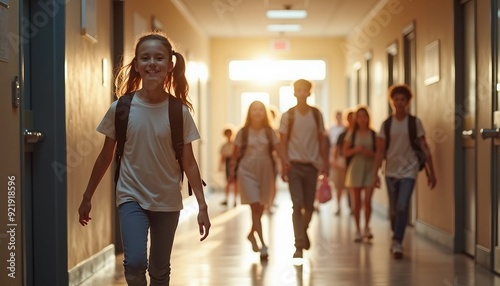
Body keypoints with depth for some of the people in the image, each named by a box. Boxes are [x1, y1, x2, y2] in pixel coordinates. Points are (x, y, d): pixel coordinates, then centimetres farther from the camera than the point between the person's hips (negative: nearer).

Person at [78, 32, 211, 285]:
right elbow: (106, 157, 3)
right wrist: (87, 197, 7)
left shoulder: (179, 112, -7)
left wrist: (202, 206, -5)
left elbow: (188, 162, -2)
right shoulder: (121, 109, -8)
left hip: (167, 201, 1)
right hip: (131, 197, -1)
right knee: (135, 262, -21)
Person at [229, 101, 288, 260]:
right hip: (247, 172, -3)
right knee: (255, 207, -13)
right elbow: (235, 154, 5)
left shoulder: (269, 132, 6)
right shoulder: (243, 133, 2)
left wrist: (287, 164, -20)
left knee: (261, 208, 11)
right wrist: (232, 172, 0)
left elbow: (278, 150, -4)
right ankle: (262, 245, -17)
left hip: (265, 172, 3)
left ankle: (252, 234, 38)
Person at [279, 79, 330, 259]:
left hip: (312, 164, 2)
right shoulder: (288, 115, -1)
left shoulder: (316, 114, 5)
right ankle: (299, 245, -7)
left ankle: (304, 230, 37)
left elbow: (322, 140, 9)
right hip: (295, 164, -2)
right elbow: (283, 142, -1)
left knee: (309, 205, 9)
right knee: (297, 205, -9)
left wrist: (325, 163, 5)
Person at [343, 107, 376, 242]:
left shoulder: (373, 134, 3)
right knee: (356, 202, 3)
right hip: (355, 169, 1)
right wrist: (356, 149, -12)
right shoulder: (351, 134, 5)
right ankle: (357, 230, 13)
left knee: (367, 201, -9)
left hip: (370, 169, 0)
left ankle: (366, 227, 9)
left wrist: (370, 153, -13)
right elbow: (345, 152, 5)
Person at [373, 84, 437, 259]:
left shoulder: (415, 123, -1)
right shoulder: (386, 124, 3)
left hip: (408, 171, -2)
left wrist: (431, 172, -3)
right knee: (393, 210, 11)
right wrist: (375, 173, -5)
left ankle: (397, 243, -12)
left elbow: (424, 148, 0)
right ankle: (396, 240, 29)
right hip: (391, 171, 2)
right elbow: (380, 151, 3)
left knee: (402, 207, -16)